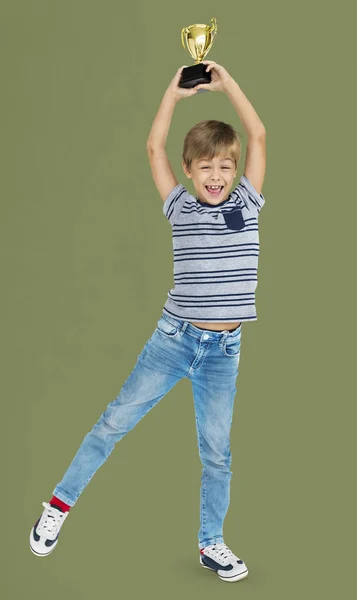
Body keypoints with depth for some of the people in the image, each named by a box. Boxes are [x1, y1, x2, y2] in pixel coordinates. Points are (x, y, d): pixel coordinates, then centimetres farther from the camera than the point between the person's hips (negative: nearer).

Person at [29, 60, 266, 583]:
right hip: (174, 338, 0)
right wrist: (175, 92, 0)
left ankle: (211, 543, 25)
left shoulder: (247, 203, 2)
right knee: (117, 420, 4)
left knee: (217, 450, 9)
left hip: (224, 349, 1)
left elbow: (257, 135, -4)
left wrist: (226, 81, -3)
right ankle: (61, 503, 21)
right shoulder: (180, 207, 3)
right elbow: (154, 146, 0)